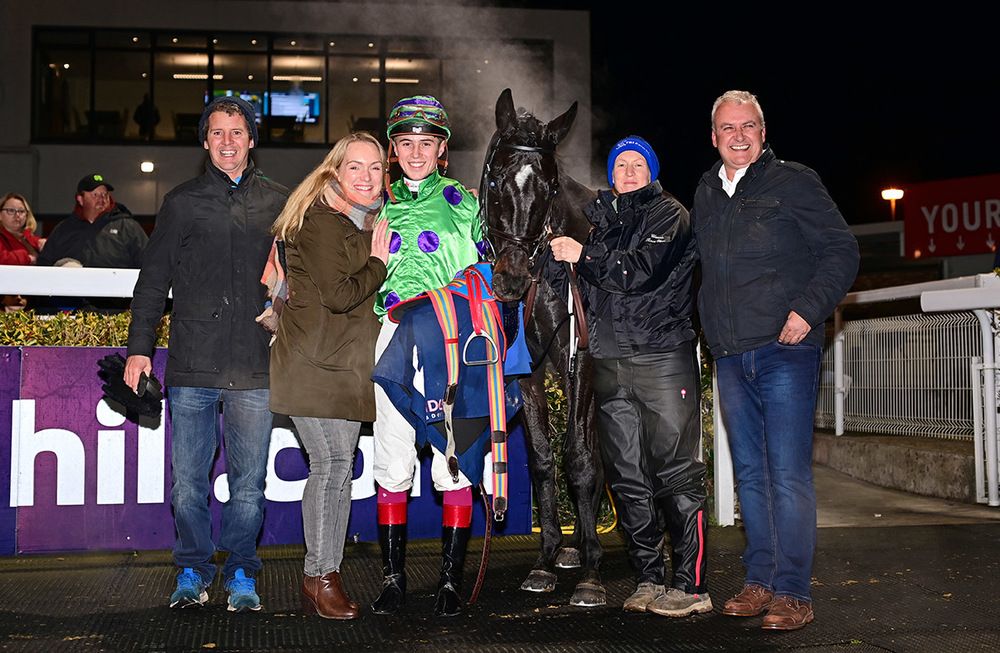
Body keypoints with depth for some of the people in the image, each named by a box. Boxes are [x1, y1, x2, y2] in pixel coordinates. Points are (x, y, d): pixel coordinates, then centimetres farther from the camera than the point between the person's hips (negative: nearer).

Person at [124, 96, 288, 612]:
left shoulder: (278, 203, 10)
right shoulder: (183, 202, 10)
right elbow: (153, 279, 11)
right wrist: (139, 347, 5)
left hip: (256, 368, 0)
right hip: (192, 364, 0)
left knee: (248, 481, 4)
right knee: (188, 480, 4)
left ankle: (242, 575, 18)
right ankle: (193, 571, 20)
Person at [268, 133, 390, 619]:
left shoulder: (363, 222, 17)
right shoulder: (319, 222, -10)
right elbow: (338, 295, -18)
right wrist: (378, 264, -6)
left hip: (346, 364, 8)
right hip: (314, 363, -8)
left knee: (336, 467, 7)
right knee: (332, 461, -11)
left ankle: (321, 576, 13)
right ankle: (321, 576, 0)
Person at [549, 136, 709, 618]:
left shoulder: (669, 215, 2)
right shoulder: (603, 220, 22)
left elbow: (643, 270, -13)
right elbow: (590, 285, 26)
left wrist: (583, 256, -6)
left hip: (662, 356, -6)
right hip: (609, 361, 6)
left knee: (676, 470, -6)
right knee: (626, 475, 6)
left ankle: (690, 584, -2)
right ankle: (648, 579, 14)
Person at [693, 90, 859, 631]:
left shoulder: (793, 182, 0)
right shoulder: (705, 195, 16)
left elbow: (841, 251, -3)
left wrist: (808, 308, -15)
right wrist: (711, 330, 12)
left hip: (784, 350, -5)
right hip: (729, 358, 6)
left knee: (788, 475, -7)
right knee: (750, 474, 10)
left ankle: (792, 592, 0)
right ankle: (759, 582, 19)